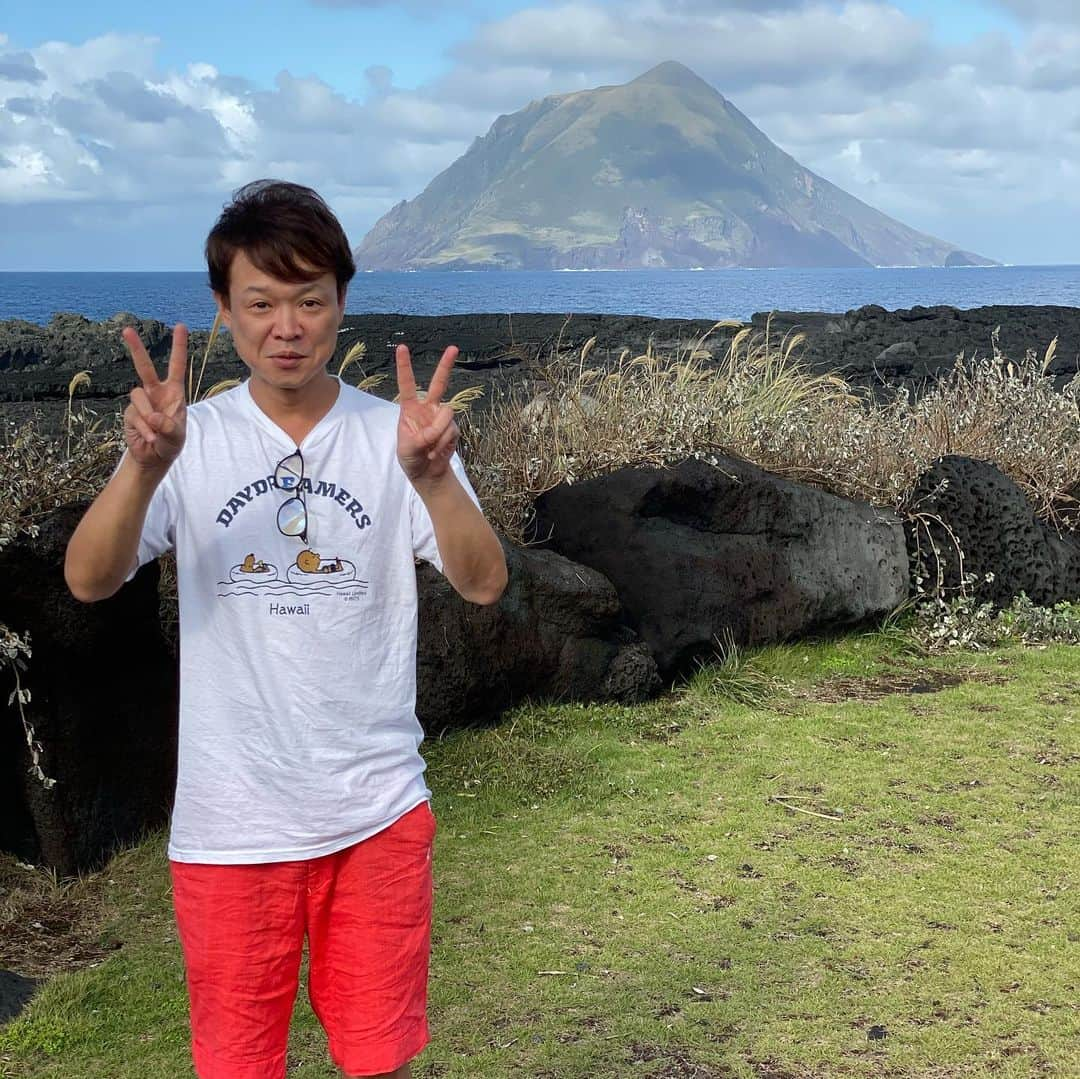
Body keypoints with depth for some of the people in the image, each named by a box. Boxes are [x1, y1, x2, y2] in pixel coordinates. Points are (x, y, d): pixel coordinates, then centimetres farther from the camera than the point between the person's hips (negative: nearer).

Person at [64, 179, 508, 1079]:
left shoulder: (396, 435, -3)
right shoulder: (192, 442, -2)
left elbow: (484, 583, -13)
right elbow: (88, 580, -14)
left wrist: (432, 477, -32)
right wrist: (144, 465, -33)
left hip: (377, 811, 0)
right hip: (229, 822, 0)